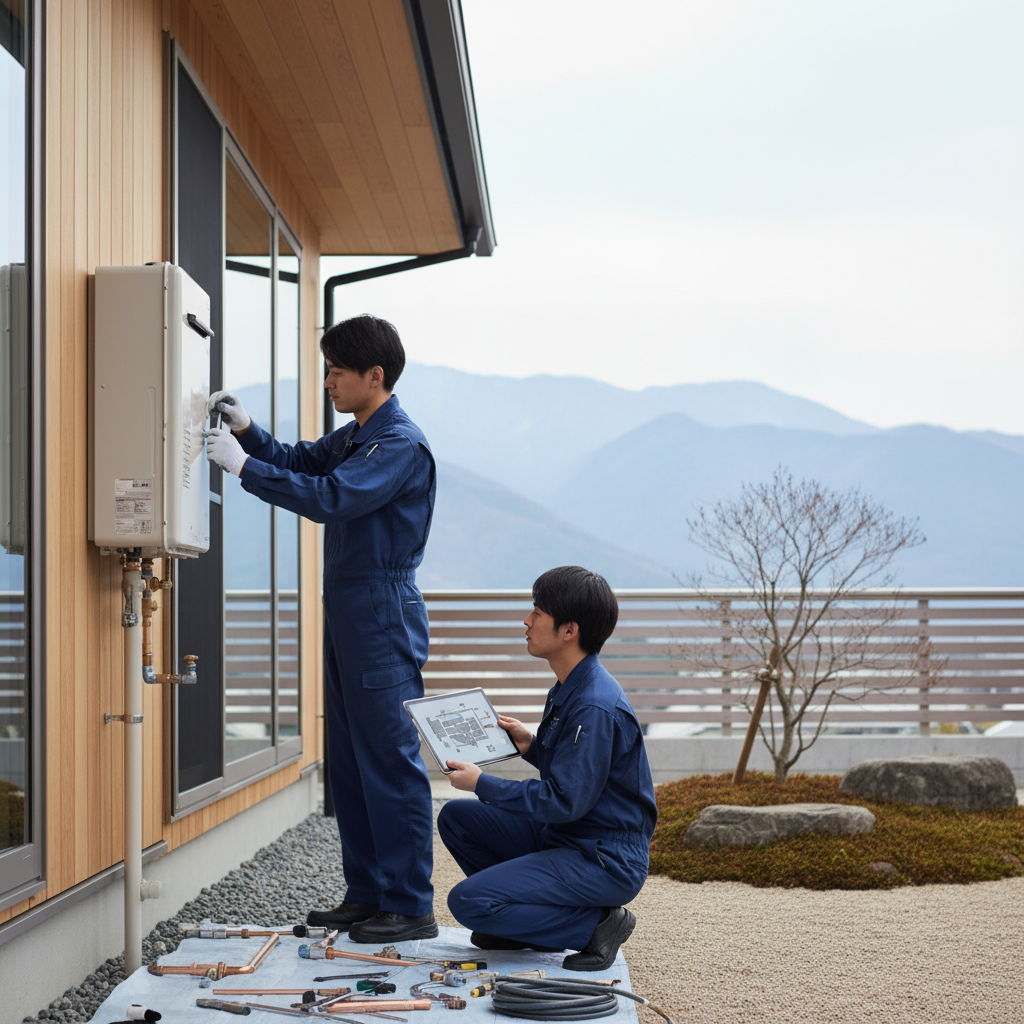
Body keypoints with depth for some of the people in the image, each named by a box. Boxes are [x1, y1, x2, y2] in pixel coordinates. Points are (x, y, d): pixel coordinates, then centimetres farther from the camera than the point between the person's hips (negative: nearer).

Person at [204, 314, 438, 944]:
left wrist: (243, 466, -20)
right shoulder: (353, 437, 17)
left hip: (384, 616, -10)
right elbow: (298, 461, 24)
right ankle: (367, 894, 20)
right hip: (347, 612, 10)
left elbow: (330, 497, -24)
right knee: (350, 761, 12)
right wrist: (247, 430, 6)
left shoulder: (401, 443, -14)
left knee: (392, 762, -7)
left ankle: (412, 908, -2)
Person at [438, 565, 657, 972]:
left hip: (606, 862, -10)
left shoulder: (595, 708, -24)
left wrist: (482, 783, -16)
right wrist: (532, 746, 2)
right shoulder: (569, 689, 8)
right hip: (562, 836, 10)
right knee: (456, 817, 11)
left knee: (468, 901, -19)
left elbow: (565, 800, -24)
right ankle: (524, 921, 14)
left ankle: (595, 926, -8)